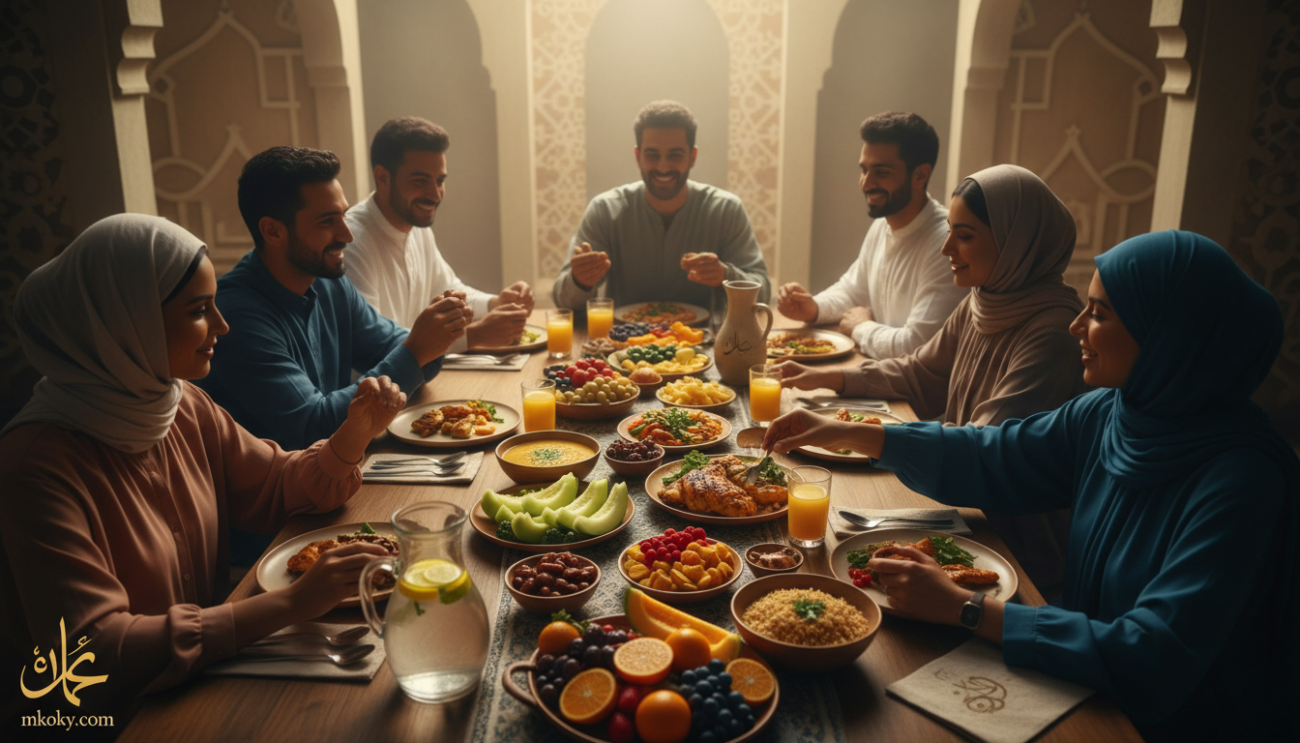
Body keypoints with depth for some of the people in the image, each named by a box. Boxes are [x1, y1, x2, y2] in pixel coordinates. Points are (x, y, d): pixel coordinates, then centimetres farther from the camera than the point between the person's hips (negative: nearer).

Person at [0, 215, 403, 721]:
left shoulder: (183, 406, -1)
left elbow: (280, 489, 8)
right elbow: (91, 654, -27)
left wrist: (358, 431, -12)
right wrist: (289, 604, -30)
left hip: (203, 677, 6)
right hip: (107, 717, -6)